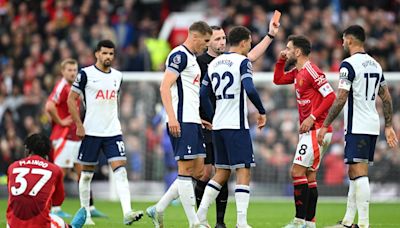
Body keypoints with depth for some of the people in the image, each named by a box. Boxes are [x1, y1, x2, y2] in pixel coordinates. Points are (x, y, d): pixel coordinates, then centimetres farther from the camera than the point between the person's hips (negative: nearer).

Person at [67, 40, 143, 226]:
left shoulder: (118, 76, 10)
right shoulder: (86, 74, -5)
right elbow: (71, 99, -4)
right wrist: (79, 125, -9)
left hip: (113, 132, 3)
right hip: (91, 132, -3)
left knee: (120, 171, -11)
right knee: (87, 173, 6)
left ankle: (127, 213, -21)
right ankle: (85, 214, 18)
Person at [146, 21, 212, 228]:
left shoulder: (191, 58, 21)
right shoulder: (180, 55, -9)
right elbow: (165, 87, -17)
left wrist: (198, 118, 27)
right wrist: (172, 117, -24)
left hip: (192, 121, 10)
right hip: (181, 122, -10)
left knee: (198, 170, 8)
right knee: (186, 169, -7)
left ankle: (158, 210, 13)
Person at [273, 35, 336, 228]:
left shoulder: (311, 71, -14)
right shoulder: (297, 73, 14)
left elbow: (330, 96, -19)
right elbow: (278, 80, 31)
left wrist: (312, 117, -22)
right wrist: (281, 61, 15)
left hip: (316, 130, -10)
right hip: (310, 131, 10)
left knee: (297, 172, -12)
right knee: (309, 176, 10)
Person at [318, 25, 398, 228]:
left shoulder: (349, 65, -11)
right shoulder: (375, 64, 14)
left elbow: (340, 100, -15)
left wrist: (325, 125, -10)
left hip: (357, 127, -9)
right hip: (372, 126, 9)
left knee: (359, 173, -11)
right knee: (355, 173, 15)